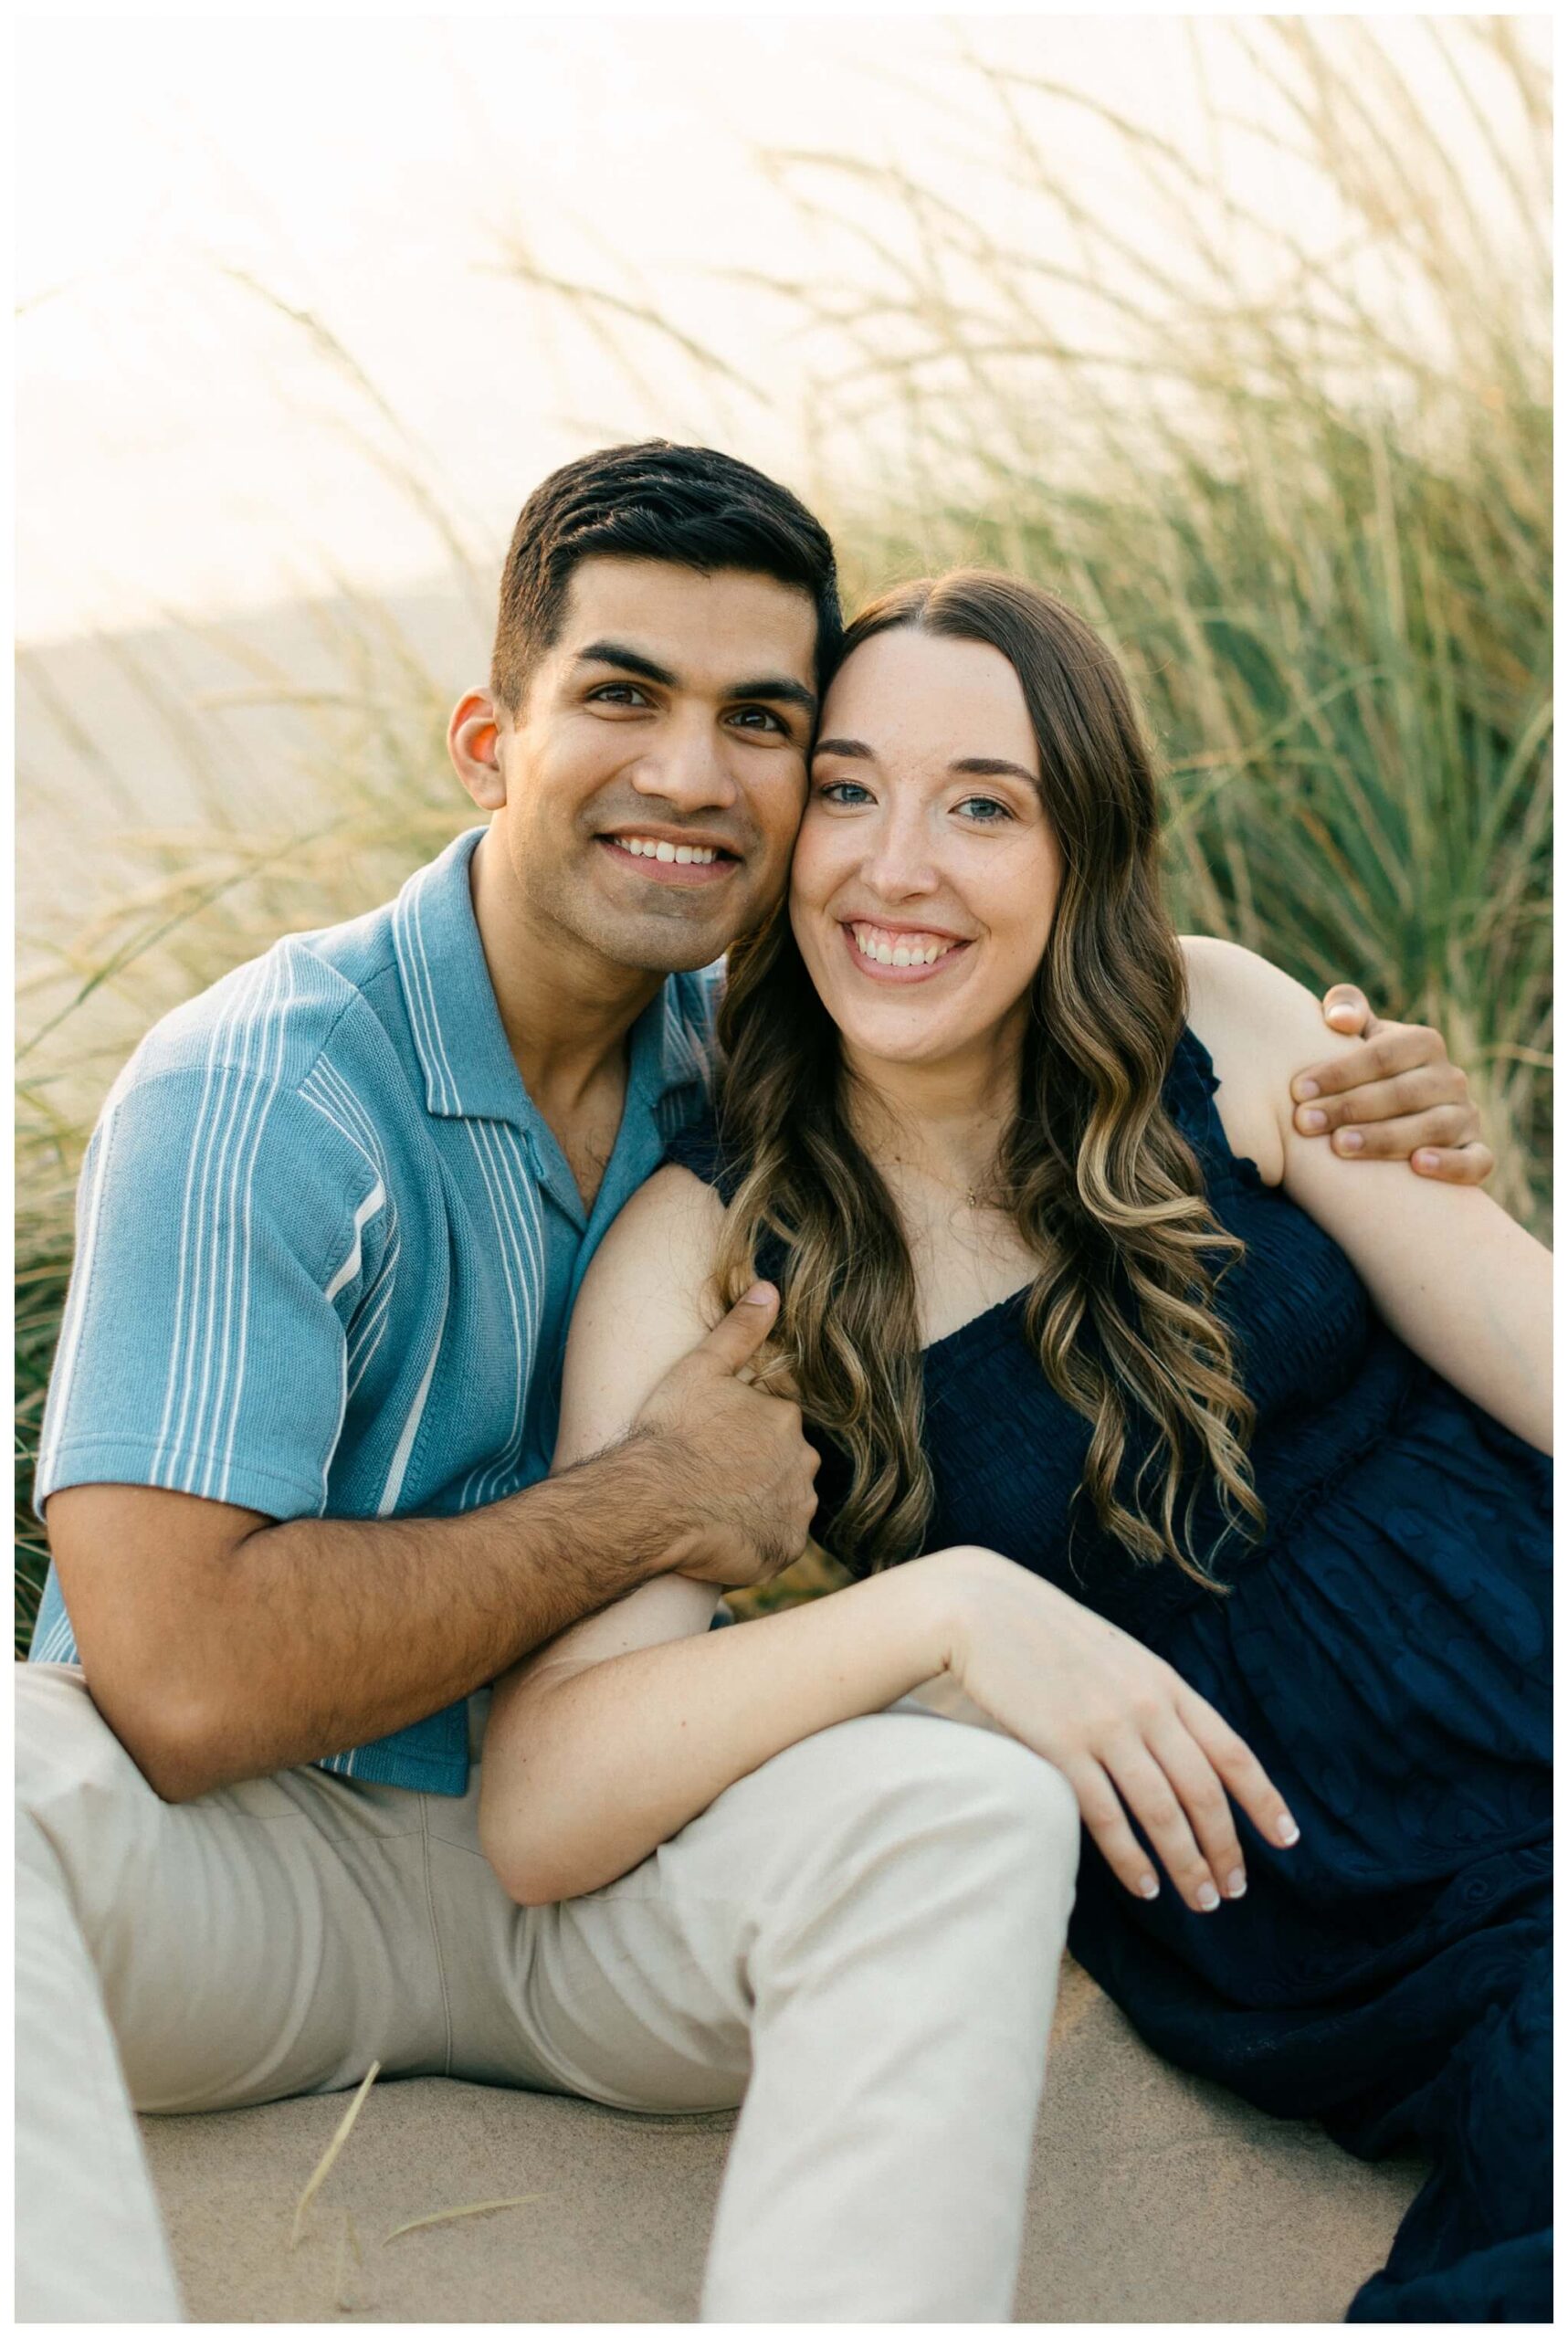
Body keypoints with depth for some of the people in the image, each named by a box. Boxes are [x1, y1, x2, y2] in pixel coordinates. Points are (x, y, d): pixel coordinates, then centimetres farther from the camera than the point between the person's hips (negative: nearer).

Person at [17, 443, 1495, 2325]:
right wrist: (648, 1511, -18)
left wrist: (1346, 1144, -5)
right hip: (254, 1866, -3)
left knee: (966, 1809, -27)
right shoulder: (260, 1092, -18)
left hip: (588, 1878, 4)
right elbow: (179, 1681, -27)